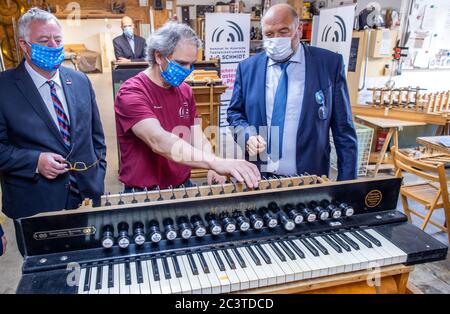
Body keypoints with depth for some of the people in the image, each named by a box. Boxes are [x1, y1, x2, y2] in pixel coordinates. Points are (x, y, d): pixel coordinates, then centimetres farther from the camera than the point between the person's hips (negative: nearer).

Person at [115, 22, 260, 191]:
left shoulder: (185, 91, 8)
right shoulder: (131, 93, -14)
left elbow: (197, 137, 7)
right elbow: (158, 141, -28)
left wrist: (213, 168, -12)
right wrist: (216, 162, -38)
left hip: (183, 187, 4)